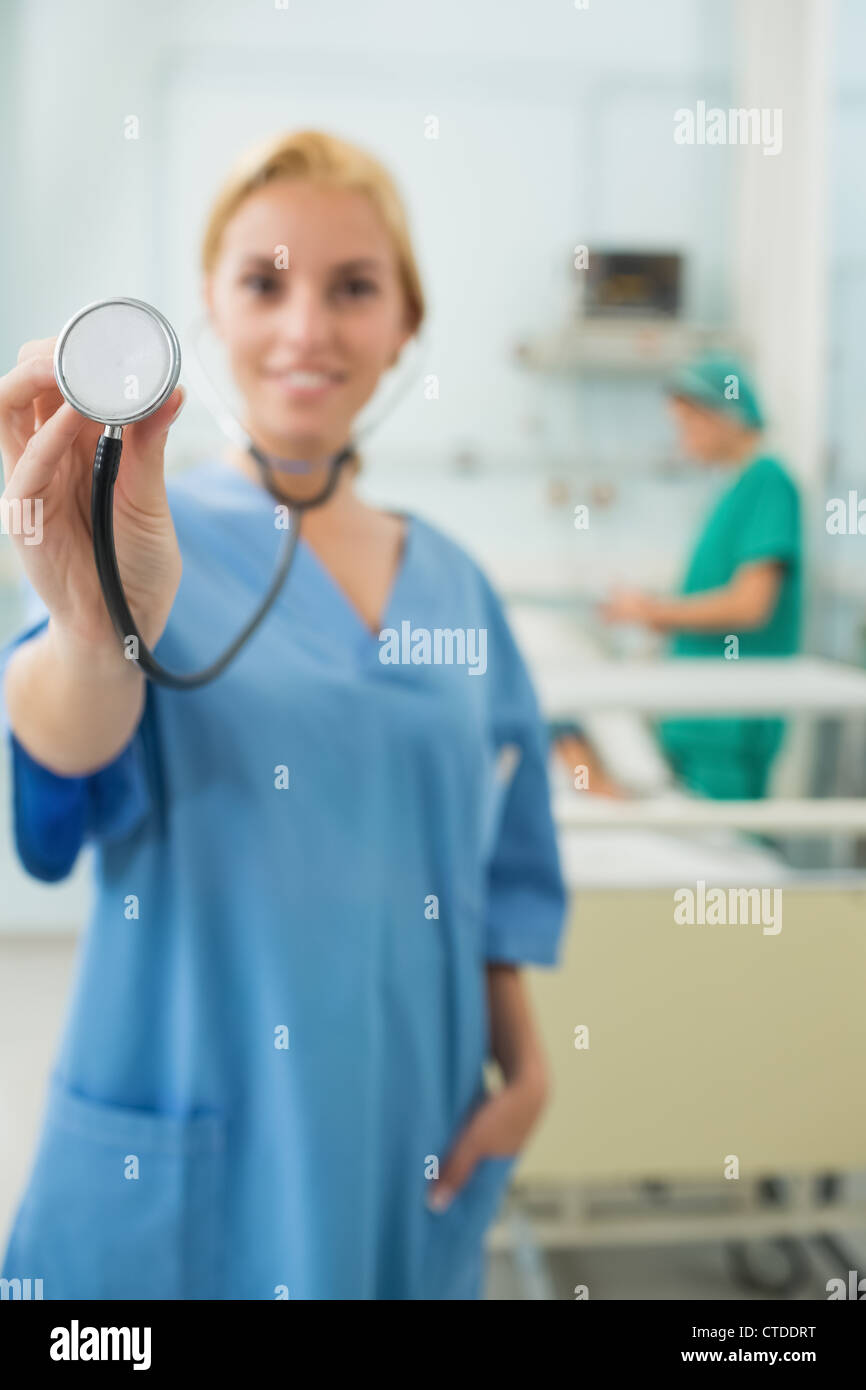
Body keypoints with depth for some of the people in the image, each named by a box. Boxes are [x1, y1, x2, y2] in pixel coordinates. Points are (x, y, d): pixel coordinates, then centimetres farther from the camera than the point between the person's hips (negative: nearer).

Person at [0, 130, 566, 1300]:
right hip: (186, 1152, -4)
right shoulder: (149, 537, -10)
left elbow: (486, 857, 11)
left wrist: (523, 1062, 6)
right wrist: (96, 639, -49)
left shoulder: (449, 579, 5)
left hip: (408, 1135, 4)